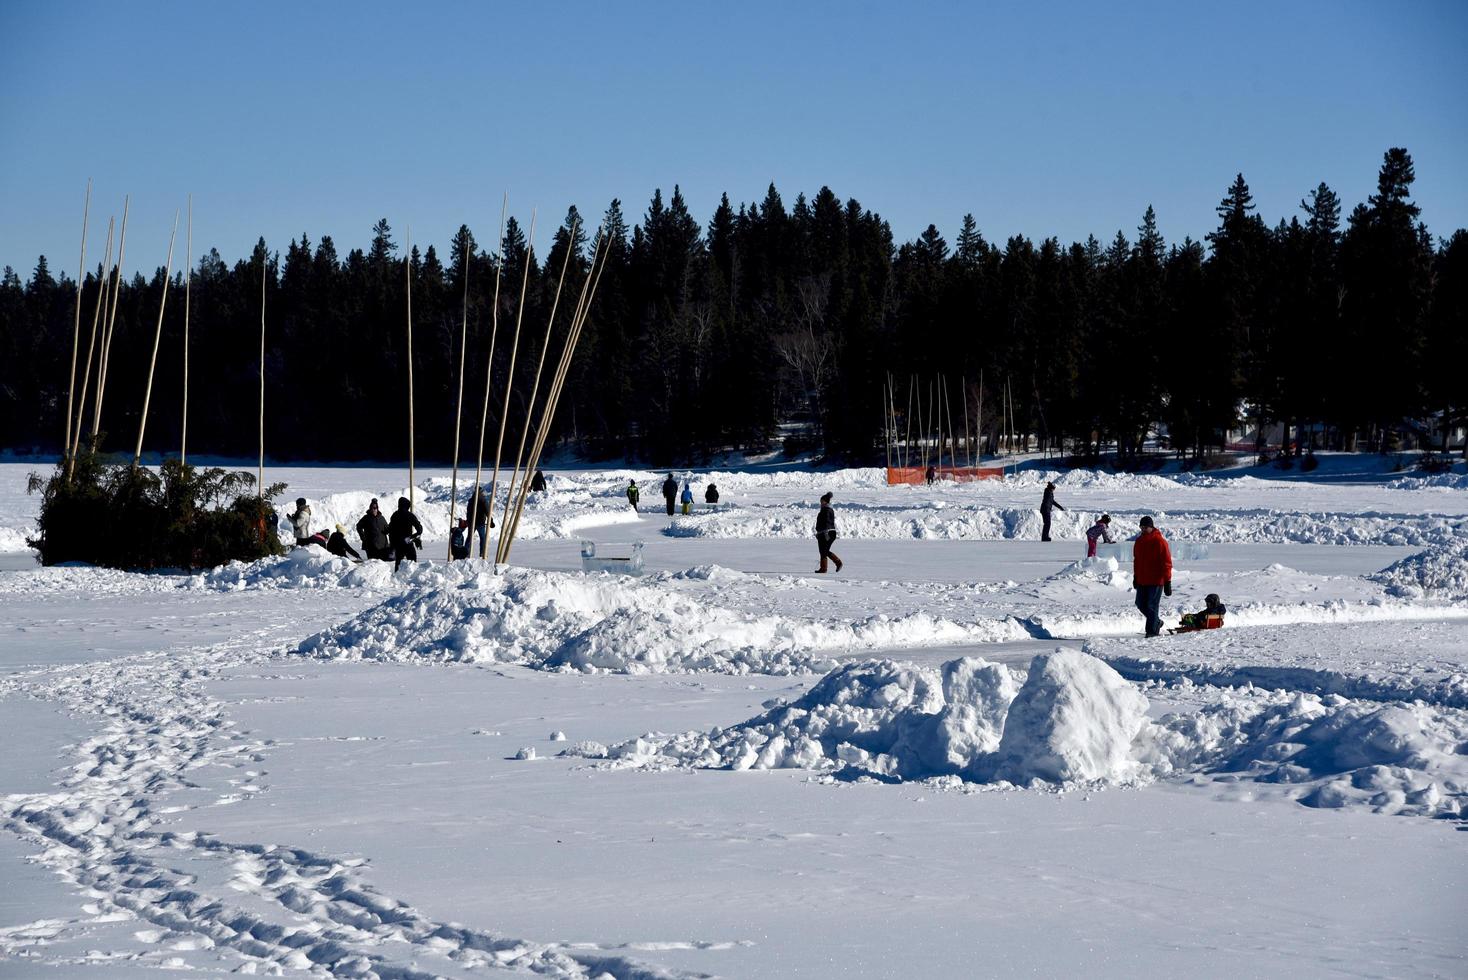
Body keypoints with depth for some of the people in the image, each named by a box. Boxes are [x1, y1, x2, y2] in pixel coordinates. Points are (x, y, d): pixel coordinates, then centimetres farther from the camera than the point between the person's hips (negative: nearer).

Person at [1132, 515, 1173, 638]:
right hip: (1142, 580, 7)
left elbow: (1166, 562, -12)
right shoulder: (1139, 541, 9)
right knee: (1141, 604, 11)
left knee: (1151, 606, -7)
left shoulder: (1160, 542, -12)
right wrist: (1135, 577, 20)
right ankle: (1156, 622, 30)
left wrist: (1167, 581, -14)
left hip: (1156, 581, -7)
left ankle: (1152, 630, 2)